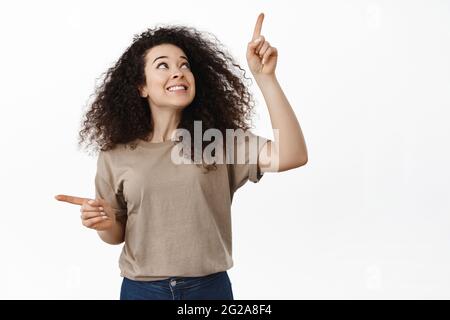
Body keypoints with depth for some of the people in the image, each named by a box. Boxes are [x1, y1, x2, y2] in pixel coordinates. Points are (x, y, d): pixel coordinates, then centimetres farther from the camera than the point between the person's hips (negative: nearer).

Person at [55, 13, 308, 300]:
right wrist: (105, 223, -16)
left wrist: (265, 77, -22)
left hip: (210, 287, 0)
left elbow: (292, 155, -19)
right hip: (142, 289, 0)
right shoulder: (116, 155, -2)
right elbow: (117, 236, 8)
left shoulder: (221, 141, -5)